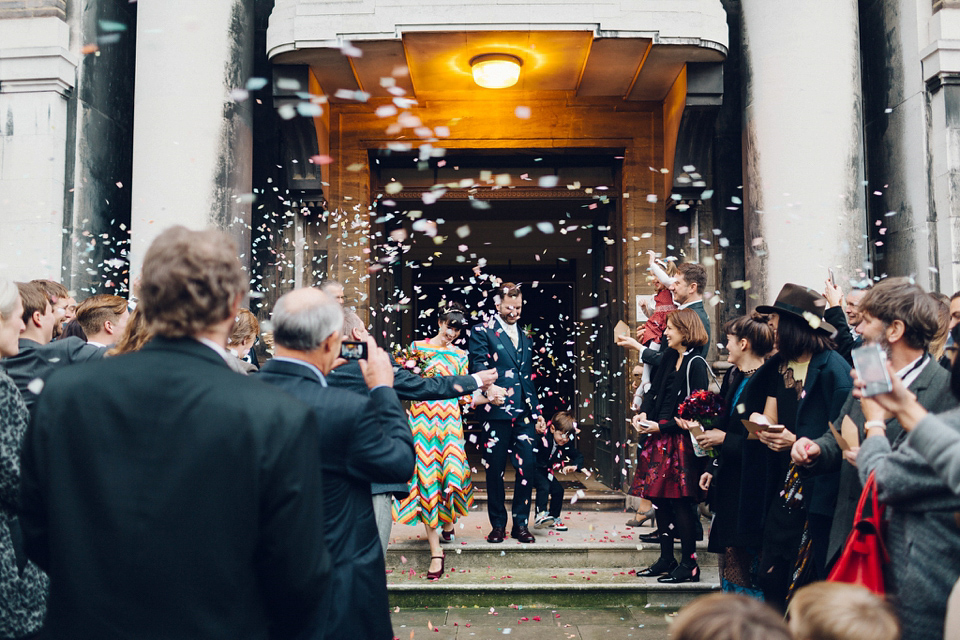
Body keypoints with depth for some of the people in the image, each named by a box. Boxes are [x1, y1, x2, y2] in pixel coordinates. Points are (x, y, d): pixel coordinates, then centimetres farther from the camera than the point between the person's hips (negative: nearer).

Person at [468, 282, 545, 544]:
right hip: (497, 411, -4)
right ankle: (498, 525, 14)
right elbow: (478, 365, -9)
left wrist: (537, 410, 20)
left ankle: (521, 524, 12)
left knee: (527, 467, 0)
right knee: (495, 470, 2)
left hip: (524, 413, 5)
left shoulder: (525, 337, 21)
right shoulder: (482, 332, 3)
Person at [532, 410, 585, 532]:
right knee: (544, 487, -28)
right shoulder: (542, 437, -28)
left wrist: (574, 466, -20)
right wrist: (537, 432, -57)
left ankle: (554, 518, 16)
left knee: (558, 490, 0)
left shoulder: (566, 444, -8)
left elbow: (579, 456, 1)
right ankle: (540, 515, -29)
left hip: (545, 471, 7)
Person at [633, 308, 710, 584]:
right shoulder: (670, 357, 13)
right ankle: (666, 560, 22)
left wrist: (660, 426, -17)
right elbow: (655, 390, 17)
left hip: (681, 439, -8)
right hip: (661, 438, 8)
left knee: (680, 502, -4)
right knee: (659, 498, 11)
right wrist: (643, 413, 0)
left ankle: (689, 565, 5)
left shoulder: (696, 364, -11)